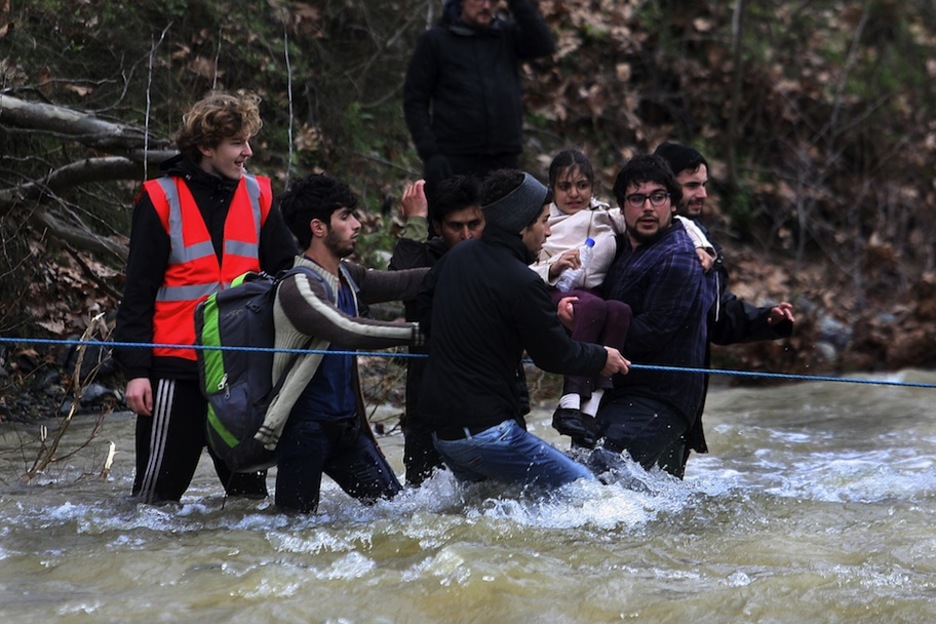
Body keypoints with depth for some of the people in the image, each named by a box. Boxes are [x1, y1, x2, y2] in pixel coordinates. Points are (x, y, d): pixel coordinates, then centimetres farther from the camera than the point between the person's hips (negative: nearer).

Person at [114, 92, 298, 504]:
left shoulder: (257, 196, 8)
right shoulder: (162, 199, -3)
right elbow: (138, 292, -3)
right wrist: (135, 369, -9)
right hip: (177, 366, -4)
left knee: (249, 486, 10)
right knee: (158, 488, 0)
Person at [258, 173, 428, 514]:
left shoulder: (347, 276, 10)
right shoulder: (297, 288, -19)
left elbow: (402, 283, 4)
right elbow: (349, 332, -32)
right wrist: (419, 332, -32)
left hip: (347, 425, 9)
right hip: (305, 427, -9)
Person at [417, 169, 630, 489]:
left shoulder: (457, 256, 8)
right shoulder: (521, 283, -18)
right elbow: (555, 355, -7)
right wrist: (601, 358, 13)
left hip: (440, 426, 9)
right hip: (485, 432, -9)